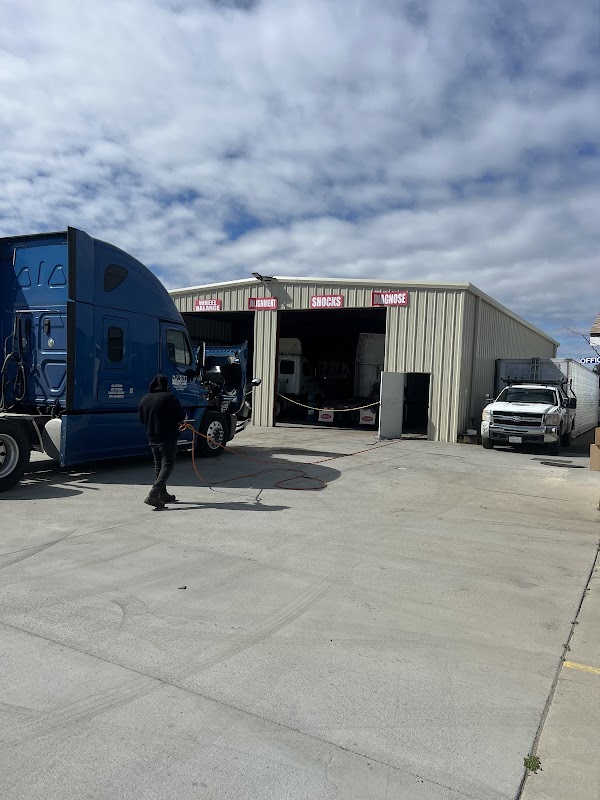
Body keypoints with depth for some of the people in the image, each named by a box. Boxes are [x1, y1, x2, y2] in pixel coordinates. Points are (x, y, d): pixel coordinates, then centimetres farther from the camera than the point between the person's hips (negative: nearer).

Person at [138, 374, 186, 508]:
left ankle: (163, 494, 23)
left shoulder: (144, 399, 7)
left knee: (158, 465, 17)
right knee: (167, 465, -3)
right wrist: (176, 421, 10)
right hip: (168, 438, -7)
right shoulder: (169, 398, -13)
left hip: (152, 438, 7)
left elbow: (142, 419, 14)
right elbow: (181, 416, -11)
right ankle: (153, 494, -16)